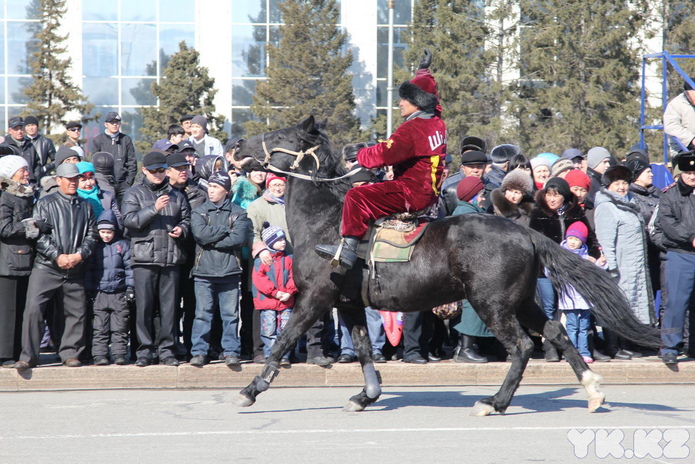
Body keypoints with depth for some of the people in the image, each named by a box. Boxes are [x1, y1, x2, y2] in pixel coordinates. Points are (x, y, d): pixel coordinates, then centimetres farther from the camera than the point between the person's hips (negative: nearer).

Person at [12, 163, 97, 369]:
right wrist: (57, 256, -13)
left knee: (77, 313, 4)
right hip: (46, 268, -3)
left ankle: (70, 353, 18)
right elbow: (39, 234, -5)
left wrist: (80, 254, -8)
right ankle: (28, 356, -7)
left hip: (75, 271, 3)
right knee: (33, 308, -12)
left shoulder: (85, 207, 14)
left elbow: (91, 235, 9)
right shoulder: (45, 204, 3)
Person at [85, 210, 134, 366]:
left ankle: (119, 354, 3)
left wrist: (130, 287, 0)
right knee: (100, 328, -2)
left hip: (119, 293, -1)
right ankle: (100, 355, -1)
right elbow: (89, 269, 11)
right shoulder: (95, 247, 9)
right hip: (100, 293, 1)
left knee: (119, 327, 0)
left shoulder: (123, 245, 6)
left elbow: (129, 267, 7)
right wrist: (89, 290, 5)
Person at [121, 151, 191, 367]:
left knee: (169, 306, 1)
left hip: (171, 258, 3)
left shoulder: (176, 195, 18)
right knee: (144, 306, -4)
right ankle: (145, 350, 3)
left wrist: (182, 229, -1)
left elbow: (187, 218, 22)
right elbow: (130, 219, -7)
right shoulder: (134, 194, 8)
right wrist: (154, 208, -17)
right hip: (144, 258, -3)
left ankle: (166, 349, 7)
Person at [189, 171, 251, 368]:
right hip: (204, 271, 1)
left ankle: (231, 352, 4)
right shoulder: (198, 212, 11)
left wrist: (212, 240, -8)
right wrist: (227, 230, -5)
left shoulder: (238, 213, 8)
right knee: (202, 313, -2)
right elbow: (201, 233, -7)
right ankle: (199, 352, 2)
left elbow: (240, 237, -8)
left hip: (229, 270, 0)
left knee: (231, 314, 0)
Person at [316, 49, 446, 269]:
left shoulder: (411, 130, -20)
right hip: (430, 193, 11)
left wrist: (362, 155, -4)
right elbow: (431, 98, 30)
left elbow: (384, 154, -25)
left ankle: (348, 249, -31)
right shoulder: (437, 123, 9)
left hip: (411, 193, -11)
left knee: (357, 196, -22)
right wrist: (424, 71, 44)